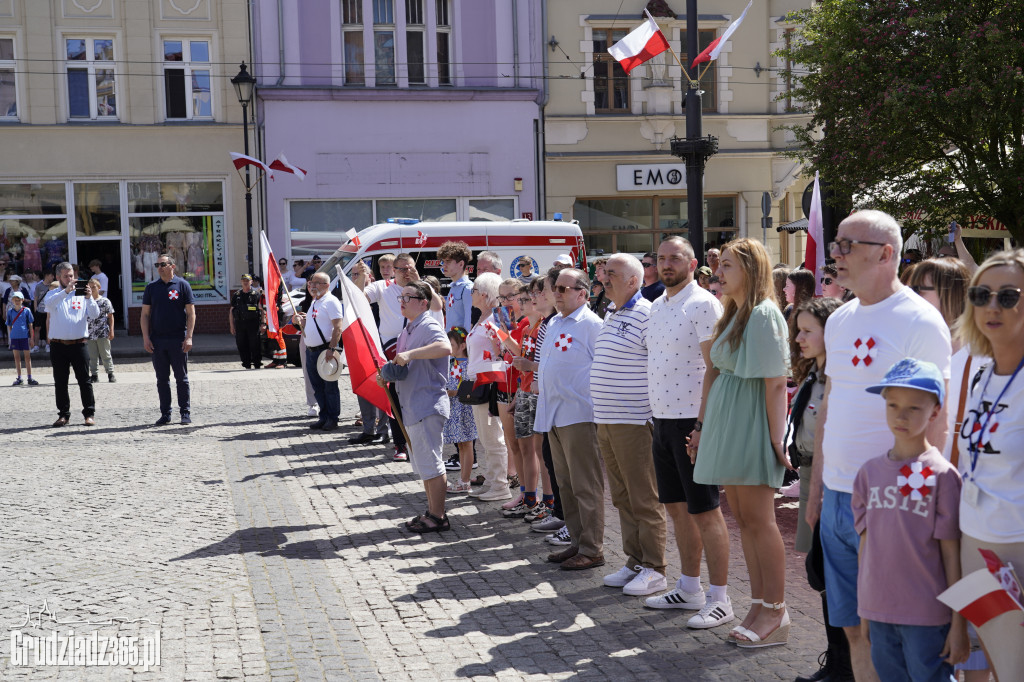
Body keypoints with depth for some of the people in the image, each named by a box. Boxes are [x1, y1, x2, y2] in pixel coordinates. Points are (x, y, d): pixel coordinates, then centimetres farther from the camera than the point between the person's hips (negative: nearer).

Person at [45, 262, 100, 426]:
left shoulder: (81, 294, 7)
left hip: (78, 344, -1)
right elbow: (49, 303, -18)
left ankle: (89, 414, 5)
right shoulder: (53, 294, 7)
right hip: (58, 345, 1)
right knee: (60, 382, 6)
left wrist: (88, 298, -20)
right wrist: (66, 291, -30)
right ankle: (63, 414, 14)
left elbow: (95, 314, -4)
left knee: (84, 380, 0)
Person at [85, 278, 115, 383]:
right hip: (90, 333, 3)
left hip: (103, 333, -3)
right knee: (92, 356, 8)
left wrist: (111, 331, -2)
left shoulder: (105, 301, -2)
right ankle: (94, 375, 15)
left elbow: (110, 316, 2)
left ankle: (111, 374, 9)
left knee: (105, 355, 2)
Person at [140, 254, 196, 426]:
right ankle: (165, 414, 13)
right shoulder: (151, 287, 8)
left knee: (182, 378, 2)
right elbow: (145, 314, 9)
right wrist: (146, 338, -1)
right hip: (157, 340, 3)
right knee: (162, 379, 7)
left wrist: (188, 337, -9)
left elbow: (191, 313, -1)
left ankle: (185, 412, 10)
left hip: (178, 340, -3)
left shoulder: (182, 285, 1)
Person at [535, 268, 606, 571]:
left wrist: (598, 406, -14)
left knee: (585, 485, -3)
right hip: (554, 417, 9)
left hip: (579, 416, -9)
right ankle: (577, 542, 23)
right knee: (566, 484, 13)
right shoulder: (553, 324, 17)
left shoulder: (591, 324, -10)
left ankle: (592, 549, 3)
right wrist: (544, 410, 21)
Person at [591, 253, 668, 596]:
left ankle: (654, 570, 4)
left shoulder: (646, 314, -12)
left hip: (634, 422, -9)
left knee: (644, 500, -3)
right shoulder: (611, 317, 17)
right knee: (622, 498, 13)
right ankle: (634, 563, 22)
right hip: (606, 421, 9)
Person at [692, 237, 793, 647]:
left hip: (752, 424, -9)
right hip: (727, 424, 9)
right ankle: (759, 605, 16)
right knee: (743, 519, 9)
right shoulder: (733, 315, 18)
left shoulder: (764, 314, -11)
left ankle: (775, 613, 3)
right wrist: (706, 428, 17)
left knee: (758, 519, -5)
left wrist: (776, 437, -19)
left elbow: (775, 382, -16)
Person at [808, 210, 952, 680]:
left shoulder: (920, 321, -11)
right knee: (853, 628, 13)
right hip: (835, 499, 7)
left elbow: (935, 423, -12)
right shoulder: (839, 320, 12)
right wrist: (815, 487, 16)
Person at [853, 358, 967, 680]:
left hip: (927, 616, -5)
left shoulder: (942, 475, -9)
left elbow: (952, 554, -7)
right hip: (878, 610, 5)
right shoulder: (870, 472, 4)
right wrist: (863, 608, 13)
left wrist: (959, 622, -6)